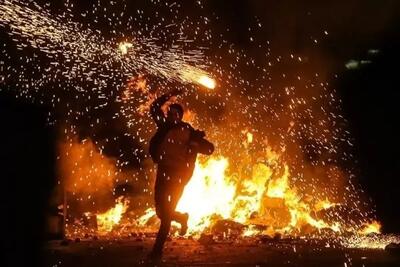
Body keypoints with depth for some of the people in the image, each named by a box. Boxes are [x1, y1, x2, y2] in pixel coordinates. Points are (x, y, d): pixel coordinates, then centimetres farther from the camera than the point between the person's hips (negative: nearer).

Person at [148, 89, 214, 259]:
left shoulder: (188, 132, -4)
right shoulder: (165, 126, 5)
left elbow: (210, 148, -2)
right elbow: (154, 107, 17)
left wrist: (193, 145, -19)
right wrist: (169, 95, 8)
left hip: (178, 175, -4)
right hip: (163, 173, 4)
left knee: (166, 214, -4)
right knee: (162, 212, 8)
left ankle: (158, 249, 4)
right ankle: (182, 218, 39)